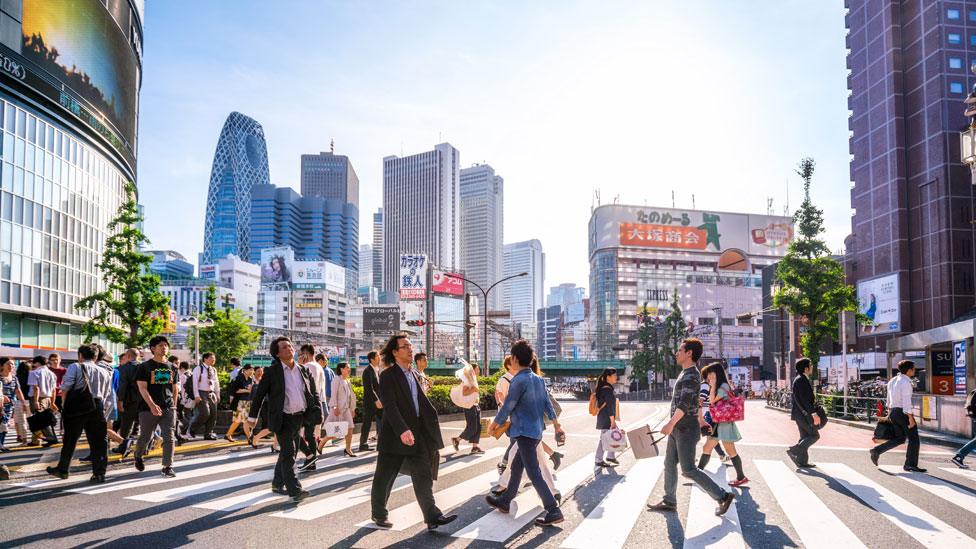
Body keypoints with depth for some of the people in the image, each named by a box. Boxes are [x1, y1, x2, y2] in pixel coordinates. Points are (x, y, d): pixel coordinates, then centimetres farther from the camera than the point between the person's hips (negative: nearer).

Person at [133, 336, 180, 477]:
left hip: (168, 409, 3)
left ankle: (167, 467, 0)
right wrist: (152, 405, -22)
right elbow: (142, 388, -10)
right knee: (145, 437, 10)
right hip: (148, 409, -3)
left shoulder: (172, 368, 11)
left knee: (169, 438, -5)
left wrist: (173, 407, 11)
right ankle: (138, 456, 39)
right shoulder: (145, 367, -2)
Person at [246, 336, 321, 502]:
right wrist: (252, 416, 1)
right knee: (288, 454, -10)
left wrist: (317, 412, 3)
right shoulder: (272, 372, -6)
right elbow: (259, 394, -1)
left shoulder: (303, 371, 7)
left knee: (287, 453, 16)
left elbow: (314, 392, 14)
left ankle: (277, 484, 30)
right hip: (283, 419, -5)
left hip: (300, 418, 6)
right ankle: (295, 490, -12)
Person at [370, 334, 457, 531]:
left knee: (423, 476, 0)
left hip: (416, 434, 7)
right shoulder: (388, 376, -12)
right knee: (384, 478, 8)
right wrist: (403, 430, -33)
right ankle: (379, 514, 25)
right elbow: (390, 406, -22)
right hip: (394, 435, -6)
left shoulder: (414, 374, 13)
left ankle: (432, 517, -2)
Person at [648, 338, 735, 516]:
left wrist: (671, 424, -31)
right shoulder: (687, 374, 14)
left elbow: (685, 403, -26)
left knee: (688, 470, -7)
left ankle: (723, 496, 1)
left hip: (686, 429, -10)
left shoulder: (691, 375, -18)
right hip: (678, 429, 10)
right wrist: (701, 419, 36)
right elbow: (696, 400, 26)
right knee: (669, 465, 12)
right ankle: (669, 502, 20)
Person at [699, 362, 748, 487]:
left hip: (724, 423, -9)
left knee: (730, 451, -3)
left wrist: (713, 385, -11)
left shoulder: (723, 386, -14)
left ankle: (741, 477, 6)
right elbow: (713, 402, 10)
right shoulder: (718, 387, 16)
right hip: (717, 423, 9)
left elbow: (712, 401, -15)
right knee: (706, 448, 9)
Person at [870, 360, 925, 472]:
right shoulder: (906, 382, -15)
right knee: (913, 438, 3)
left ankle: (877, 450, 3)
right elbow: (906, 401, -21)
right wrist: (910, 418, -20)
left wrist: (889, 413, 25)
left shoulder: (892, 381, 13)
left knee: (900, 438, 16)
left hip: (893, 411, 9)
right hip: (903, 412, -9)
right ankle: (910, 465, 5)